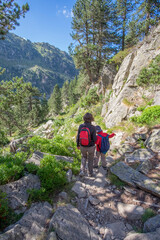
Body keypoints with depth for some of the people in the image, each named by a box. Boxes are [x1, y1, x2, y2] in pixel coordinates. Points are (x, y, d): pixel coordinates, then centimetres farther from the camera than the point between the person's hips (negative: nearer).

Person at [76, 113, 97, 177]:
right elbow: (94, 139, -20)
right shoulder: (93, 127, -25)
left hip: (83, 146, 2)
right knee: (90, 159, 24)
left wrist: (78, 145, 9)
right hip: (91, 147, -2)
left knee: (84, 157, 31)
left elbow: (78, 137, -10)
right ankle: (90, 173, 39)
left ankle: (82, 171, 19)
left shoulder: (80, 126, -16)